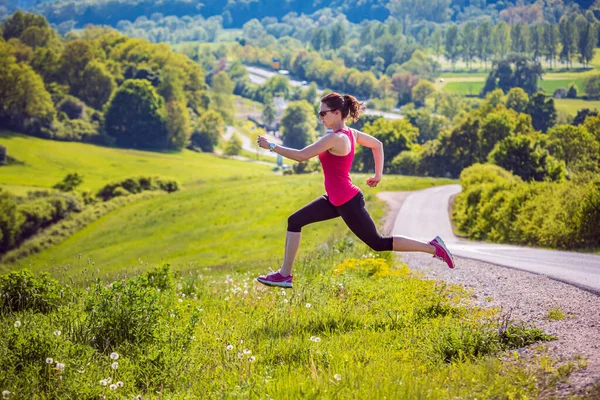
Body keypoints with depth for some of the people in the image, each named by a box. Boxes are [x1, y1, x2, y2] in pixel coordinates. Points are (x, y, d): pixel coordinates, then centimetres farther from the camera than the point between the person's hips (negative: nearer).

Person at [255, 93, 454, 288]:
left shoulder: (334, 138, -24)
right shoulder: (350, 133, 3)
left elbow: (301, 155, -27)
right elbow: (377, 144, 16)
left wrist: (271, 146, -19)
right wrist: (378, 174, 20)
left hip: (348, 202, -10)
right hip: (335, 199, 10)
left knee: (379, 243, 2)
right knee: (295, 221, 8)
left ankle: (433, 247, 10)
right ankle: (285, 275, 10)